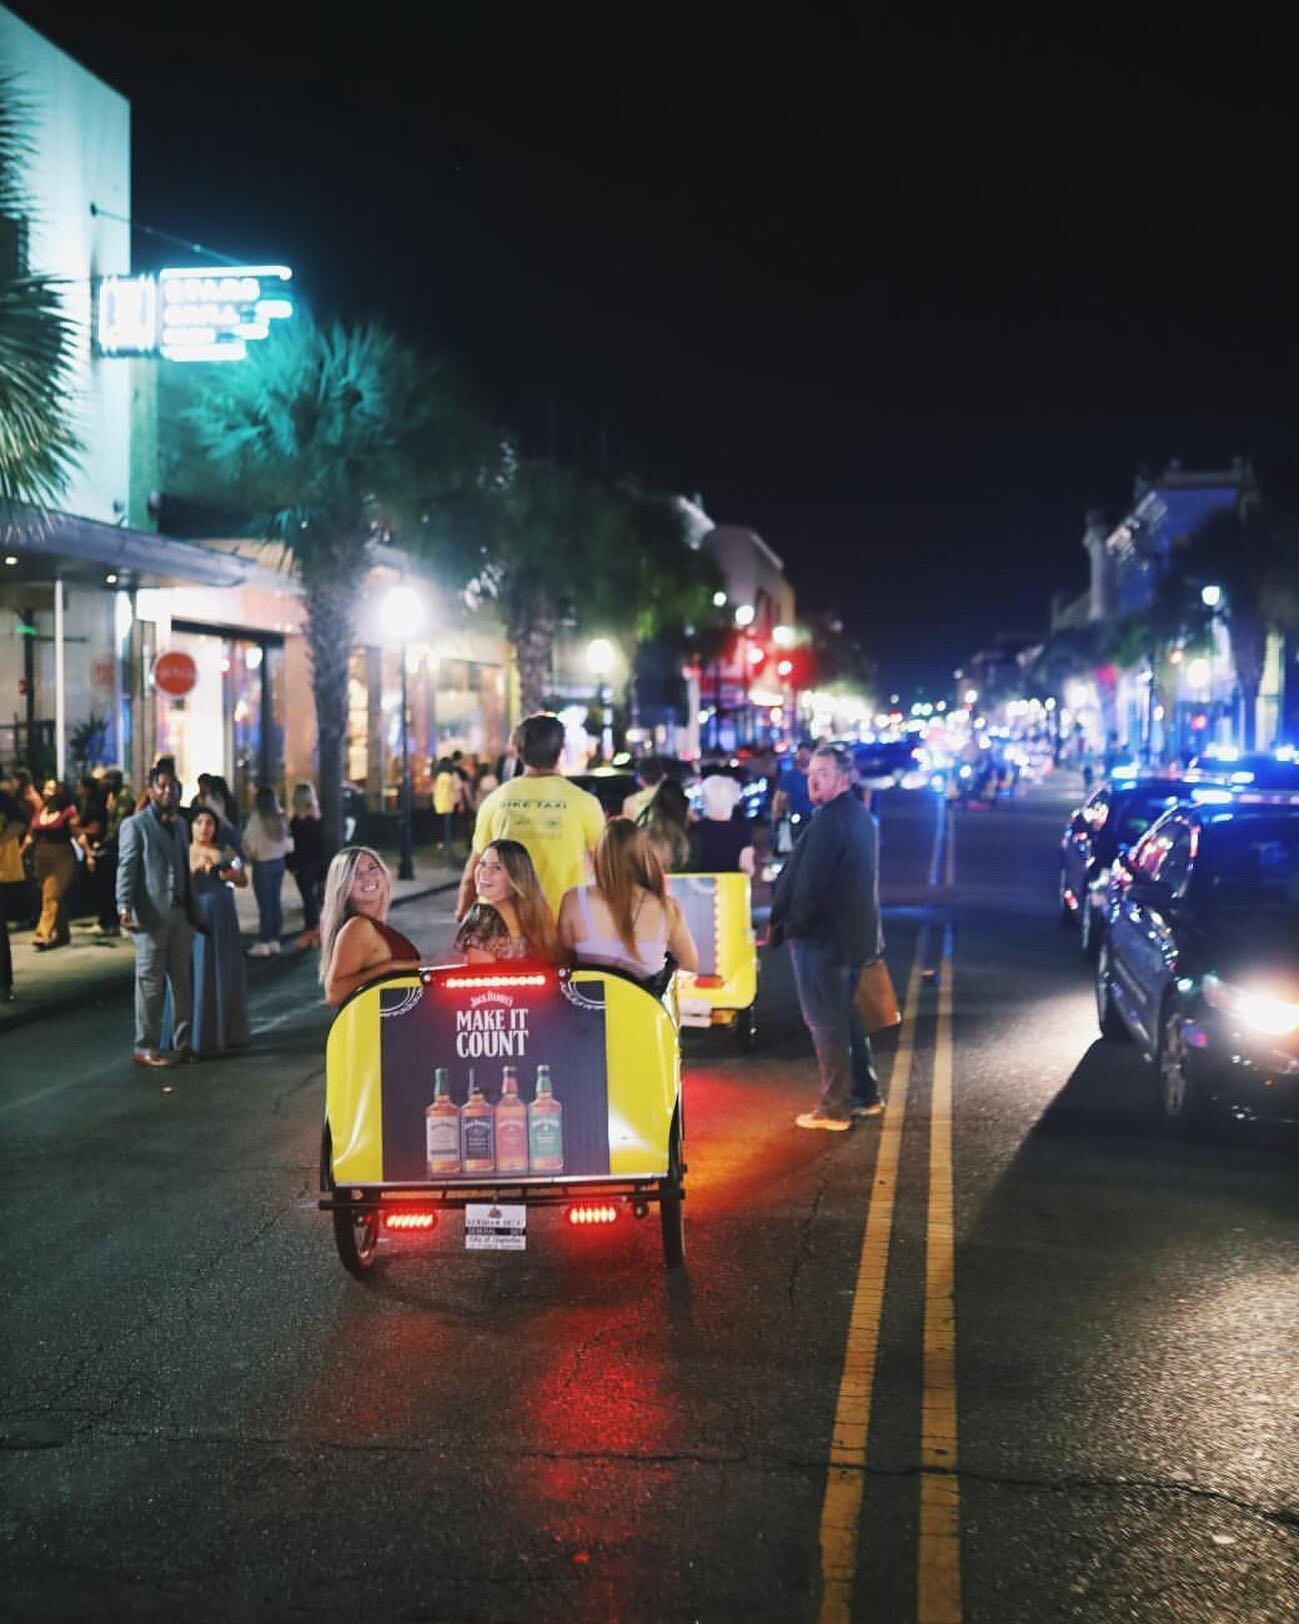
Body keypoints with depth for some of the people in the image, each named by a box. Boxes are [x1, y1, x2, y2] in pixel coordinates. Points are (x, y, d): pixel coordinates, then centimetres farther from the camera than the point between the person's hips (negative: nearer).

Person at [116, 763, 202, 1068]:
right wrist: (125, 907, -21)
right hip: (152, 916, -6)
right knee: (151, 982, -1)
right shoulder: (135, 825, -4)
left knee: (183, 981, 9)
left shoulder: (181, 824, 16)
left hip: (181, 914, 6)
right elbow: (126, 869, -10)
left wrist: (193, 910, 15)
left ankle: (183, 1041, 18)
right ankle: (145, 1047, 7)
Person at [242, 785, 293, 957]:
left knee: (265, 904, -4)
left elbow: (250, 844, -10)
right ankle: (275, 940, 15)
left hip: (262, 864, -6)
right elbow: (287, 845, 9)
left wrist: (249, 855, 8)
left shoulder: (256, 818, -14)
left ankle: (264, 943, -1)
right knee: (276, 902, 11)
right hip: (279, 862, 6)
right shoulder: (280, 818, 4)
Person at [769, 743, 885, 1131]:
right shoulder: (861, 816, 12)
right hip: (853, 934, 10)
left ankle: (835, 1109, 4)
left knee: (825, 1022, -2)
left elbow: (808, 881, -23)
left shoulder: (829, 820, -21)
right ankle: (865, 1095, 28)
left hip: (820, 936, -10)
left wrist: (788, 925, -10)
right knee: (847, 1015, 20)